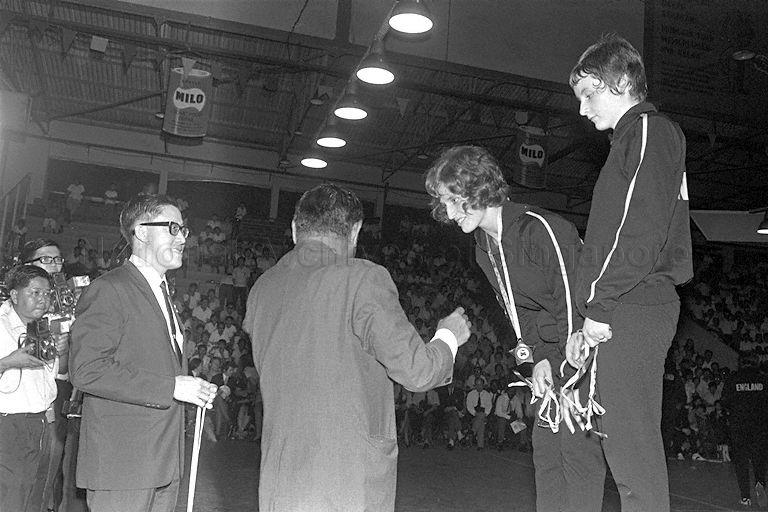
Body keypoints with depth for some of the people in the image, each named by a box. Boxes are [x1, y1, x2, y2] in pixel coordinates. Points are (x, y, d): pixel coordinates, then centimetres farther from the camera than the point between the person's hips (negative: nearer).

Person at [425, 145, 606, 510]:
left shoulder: (542, 229, -23)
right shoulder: (484, 248, 5)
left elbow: (574, 303, -21)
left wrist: (562, 368, -18)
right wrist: (537, 358, -3)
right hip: (552, 355, 8)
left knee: (576, 442, -11)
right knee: (545, 442, 7)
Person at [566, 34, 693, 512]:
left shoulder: (649, 131, -4)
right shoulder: (636, 137, 26)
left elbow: (641, 234, -18)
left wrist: (601, 305, -15)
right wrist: (592, 320, 19)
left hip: (632, 311, -10)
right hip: (630, 313, 10)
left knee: (631, 448, -8)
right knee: (635, 446, 12)